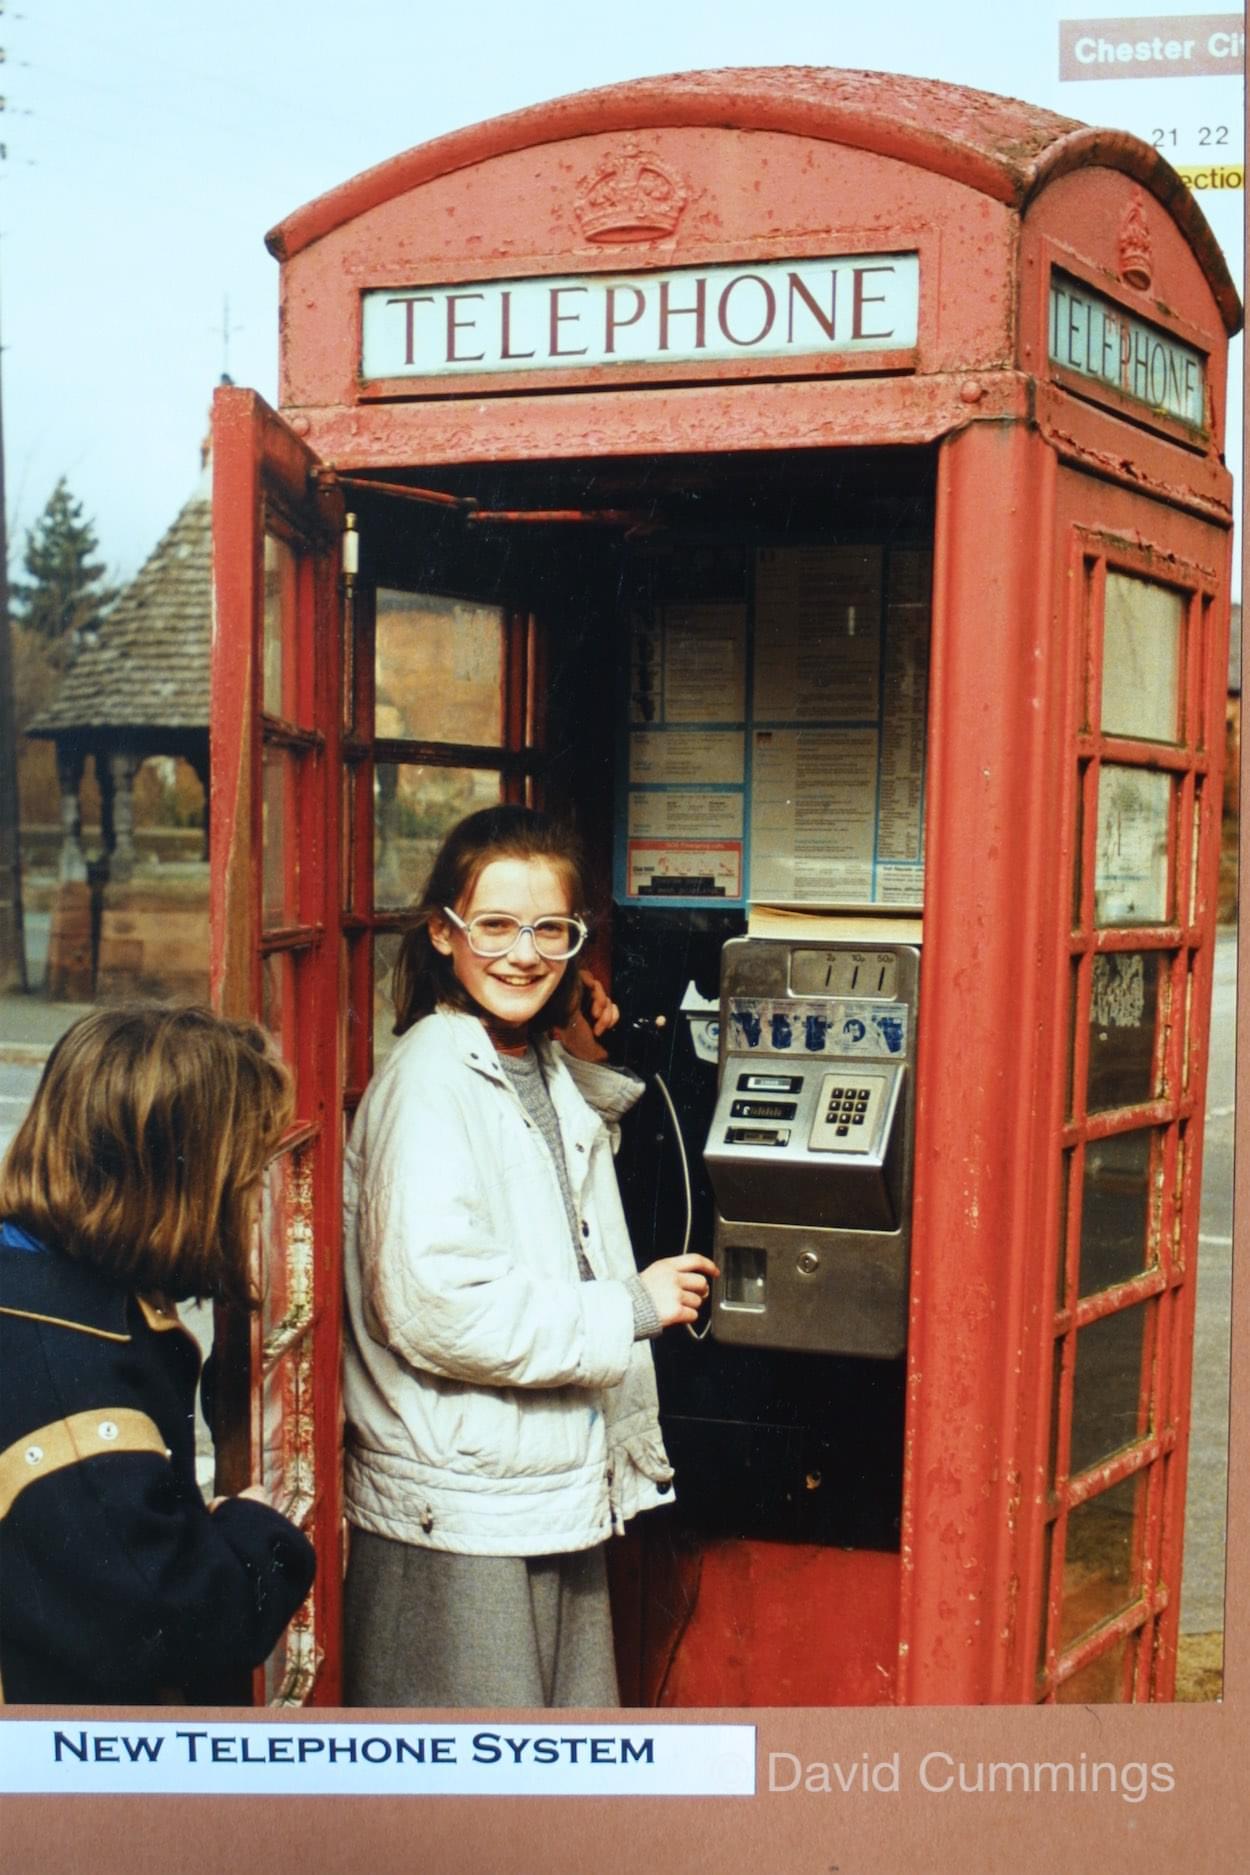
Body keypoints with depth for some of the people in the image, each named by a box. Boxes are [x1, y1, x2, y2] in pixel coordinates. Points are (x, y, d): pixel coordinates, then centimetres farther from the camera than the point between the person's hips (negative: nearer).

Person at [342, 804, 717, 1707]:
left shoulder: (547, 1068, 10)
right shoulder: (429, 1080, -17)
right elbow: (434, 1303, -25)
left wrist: (584, 1065, 14)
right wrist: (628, 1310, -17)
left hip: (562, 1484, 9)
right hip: (463, 1505, -8)